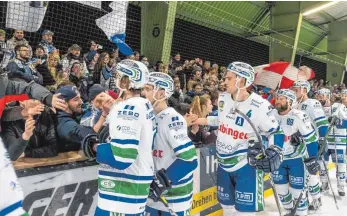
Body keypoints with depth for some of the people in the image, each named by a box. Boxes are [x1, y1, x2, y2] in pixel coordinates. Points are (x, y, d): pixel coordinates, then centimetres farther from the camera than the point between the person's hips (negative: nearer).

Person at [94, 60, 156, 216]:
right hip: (139, 177, 10)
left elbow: (121, 156, -25)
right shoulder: (146, 105, 11)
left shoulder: (128, 109, -19)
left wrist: (94, 148, -9)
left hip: (124, 184, -10)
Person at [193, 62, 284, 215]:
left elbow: (276, 132, -8)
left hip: (247, 165, -6)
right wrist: (199, 121, 11)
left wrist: (274, 151, -23)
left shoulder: (259, 106, -19)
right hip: (224, 164, 6)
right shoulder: (223, 98, -1)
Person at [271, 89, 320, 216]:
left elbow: (311, 138, -16)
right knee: (280, 188, 12)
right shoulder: (272, 115, -6)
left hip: (297, 158, -5)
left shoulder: (299, 116, -20)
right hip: (278, 158, 5)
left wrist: (311, 159, -16)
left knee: (297, 189, 0)